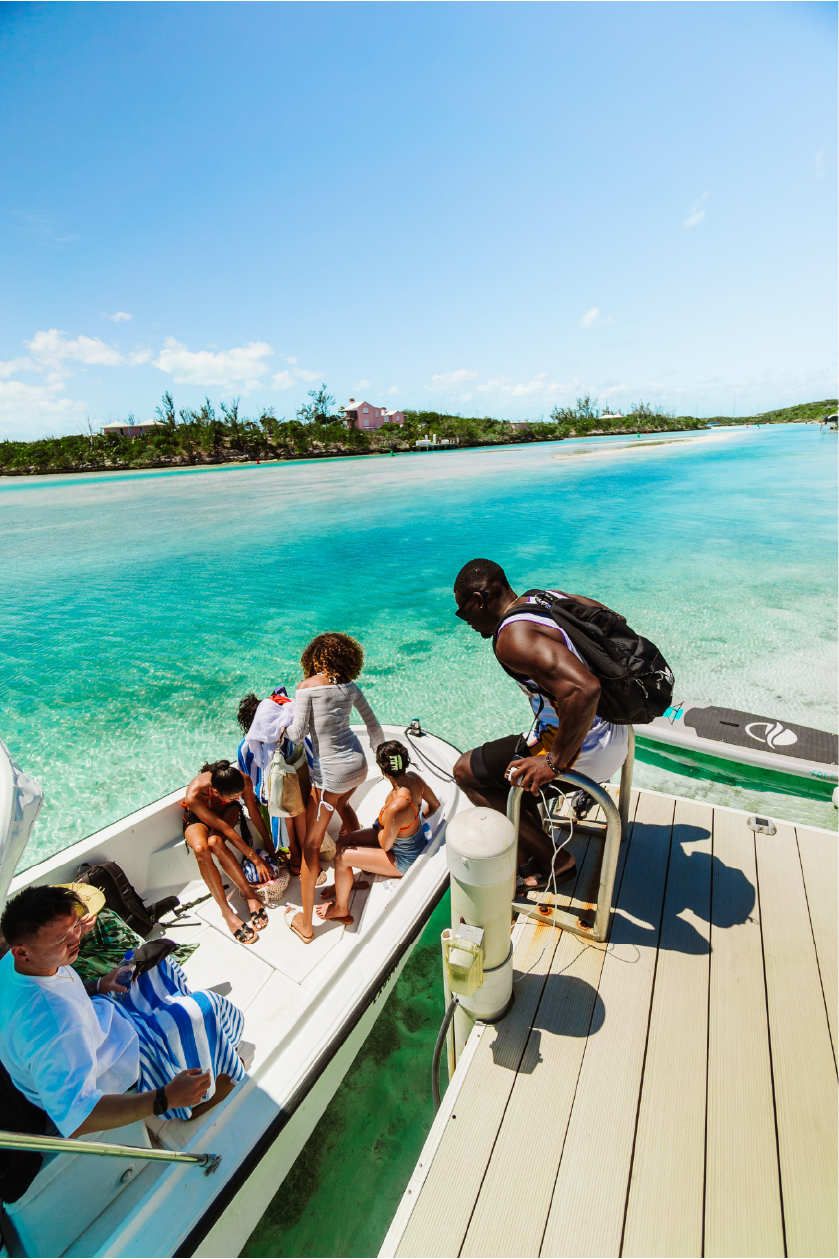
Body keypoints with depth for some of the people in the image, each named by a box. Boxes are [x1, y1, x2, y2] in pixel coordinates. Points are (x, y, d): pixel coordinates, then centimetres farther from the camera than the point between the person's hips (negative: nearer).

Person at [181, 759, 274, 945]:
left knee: (215, 842, -33)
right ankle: (227, 912, -25)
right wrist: (256, 859, -30)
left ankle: (250, 897, -25)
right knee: (200, 848, -34)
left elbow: (254, 812, -15)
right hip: (197, 817, -1)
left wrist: (269, 846, -5)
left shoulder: (243, 781, -33)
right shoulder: (194, 795, -40)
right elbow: (226, 830, -35)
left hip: (226, 811, 1)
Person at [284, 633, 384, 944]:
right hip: (358, 764, 6)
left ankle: (305, 924, 19)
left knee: (311, 845, 8)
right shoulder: (350, 687, 3)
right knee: (343, 805, 38)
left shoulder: (307, 685, -11)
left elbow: (297, 734, -13)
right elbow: (374, 726, 10)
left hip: (330, 772, -6)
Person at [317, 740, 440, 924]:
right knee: (342, 842, 10)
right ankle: (344, 884, 39)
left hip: (402, 860, -8)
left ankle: (341, 909, 23)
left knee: (341, 857, -4)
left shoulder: (395, 808, -41)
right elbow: (435, 805, 0)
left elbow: (385, 845, -21)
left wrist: (380, 825, -3)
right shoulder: (414, 777, -19)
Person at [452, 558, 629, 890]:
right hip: (613, 730, 9)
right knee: (512, 763, 27)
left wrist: (555, 762, -25)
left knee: (466, 770, 4)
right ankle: (536, 849, 31)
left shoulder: (512, 636, -24)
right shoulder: (551, 597, 3)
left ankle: (554, 861, 10)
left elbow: (584, 689, -38)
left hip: (584, 755, -9)